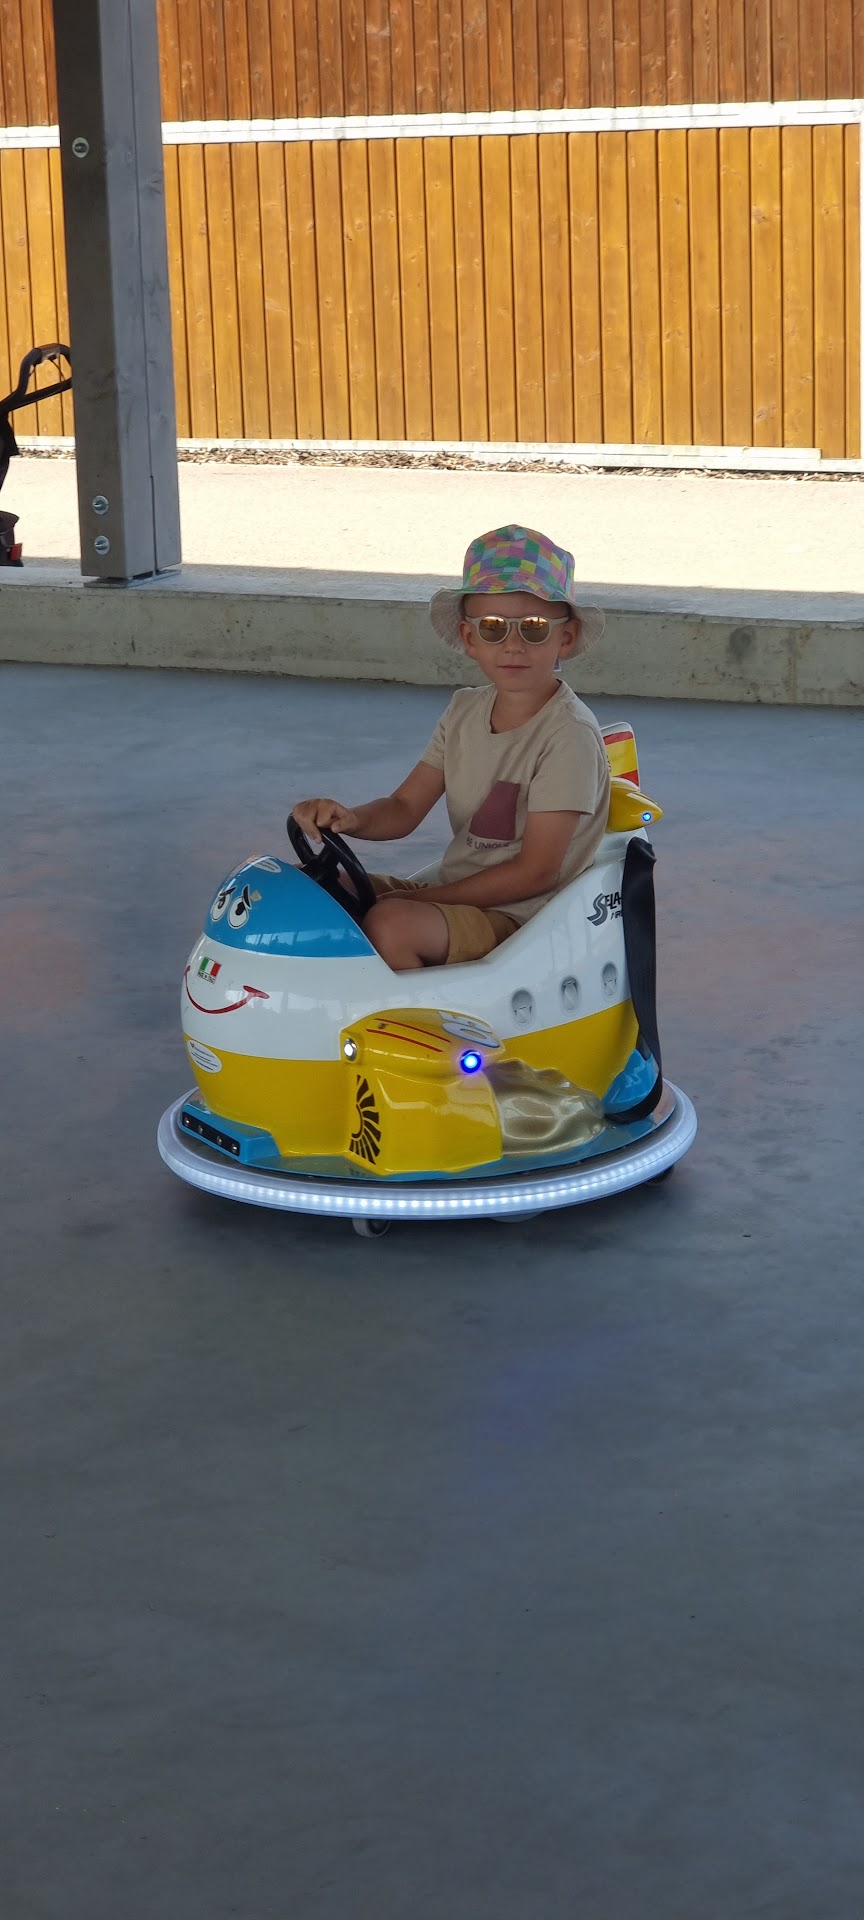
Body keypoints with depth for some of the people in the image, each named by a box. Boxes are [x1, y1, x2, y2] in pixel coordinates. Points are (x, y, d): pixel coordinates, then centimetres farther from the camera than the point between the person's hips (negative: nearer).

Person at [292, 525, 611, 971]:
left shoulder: (570, 734, -17)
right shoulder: (466, 711, 7)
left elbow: (535, 872, -18)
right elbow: (404, 809, 7)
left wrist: (423, 897, -16)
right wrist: (349, 818, -16)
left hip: (518, 918, -8)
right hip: (452, 895, 8)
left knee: (390, 923, -31)